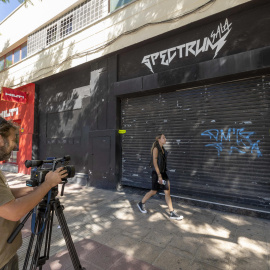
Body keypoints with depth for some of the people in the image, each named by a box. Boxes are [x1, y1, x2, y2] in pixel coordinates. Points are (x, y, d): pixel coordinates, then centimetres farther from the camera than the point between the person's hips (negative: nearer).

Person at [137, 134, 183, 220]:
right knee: (154, 191, 6)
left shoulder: (162, 149, 9)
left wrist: (162, 174, 18)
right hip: (157, 173, -7)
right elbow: (155, 163, -19)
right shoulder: (156, 149, -15)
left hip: (163, 172, 8)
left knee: (167, 192, 6)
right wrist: (159, 176, -20)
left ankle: (172, 213, 14)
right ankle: (141, 204, 29)